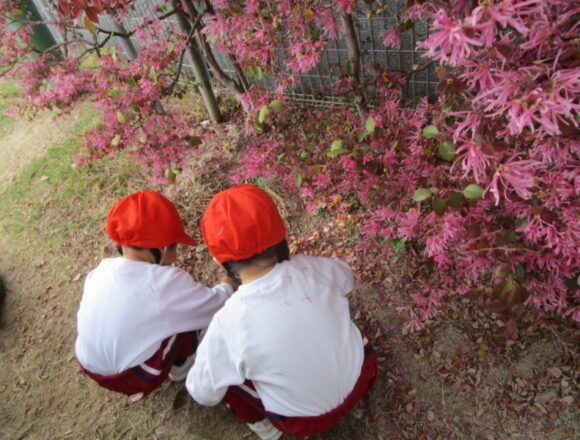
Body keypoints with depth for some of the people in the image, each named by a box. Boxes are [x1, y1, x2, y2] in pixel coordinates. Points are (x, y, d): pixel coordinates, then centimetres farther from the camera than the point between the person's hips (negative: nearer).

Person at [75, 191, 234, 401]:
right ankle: (181, 367, 21)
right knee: (189, 310, 2)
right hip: (134, 380, -5)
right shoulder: (168, 282, -26)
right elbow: (216, 304, -12)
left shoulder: (101, 270, -11)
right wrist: (226, 287, 13)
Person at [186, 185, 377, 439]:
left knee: (223, 369, 7)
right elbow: (346, 277, 4)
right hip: (360, 378, 3)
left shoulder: (227, 324, -28)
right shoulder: (313, 269, -22)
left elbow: (203, 394, -10)